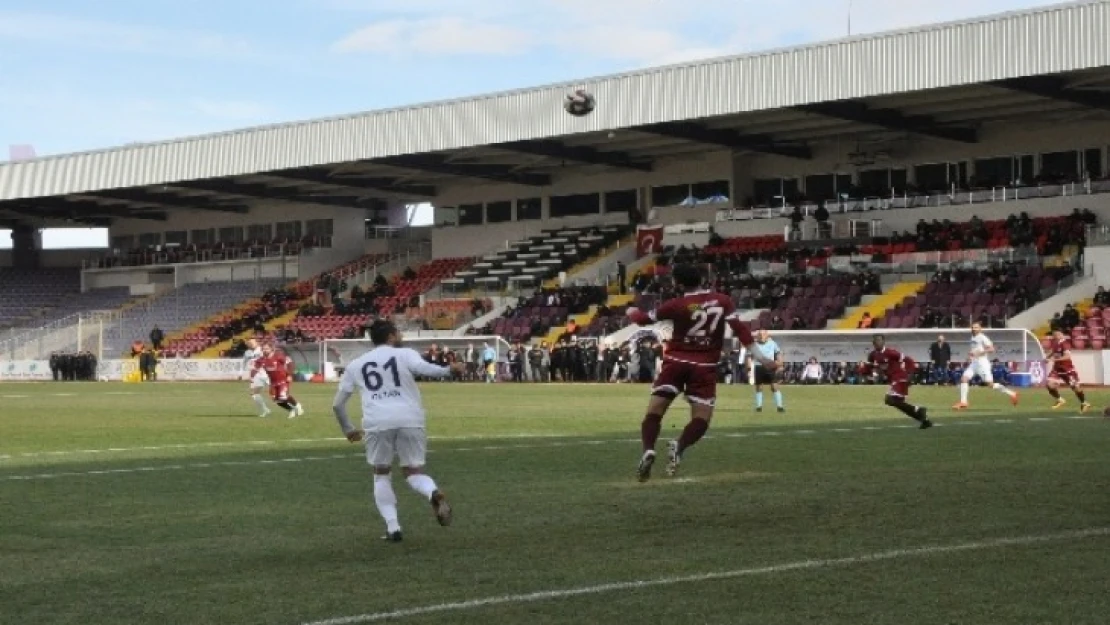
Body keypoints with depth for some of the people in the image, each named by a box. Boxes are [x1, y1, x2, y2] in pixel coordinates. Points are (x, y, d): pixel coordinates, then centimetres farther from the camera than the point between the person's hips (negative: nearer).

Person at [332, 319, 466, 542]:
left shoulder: (356, 364, 24)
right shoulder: (405, 354, 15)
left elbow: (337, 404, 26)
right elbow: (422, 368, -9)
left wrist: (347, 429, 39)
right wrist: (449, 370, -6)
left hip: (377, 422, 1)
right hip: (409, 420, -1)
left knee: (381, 475, 21)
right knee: (414, 472, 13)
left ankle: (392, 527, 8)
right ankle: (434, 494, -20)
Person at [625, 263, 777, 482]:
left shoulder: (677, 305, -5)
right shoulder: (722, 301, 0)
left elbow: (644, 319, 5)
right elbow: (739, 327, -5)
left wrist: (632, 312, 27)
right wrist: (757, 354, -2)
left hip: (676, 362, -1)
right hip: (704, 367, 1)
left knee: (654, 412, 5)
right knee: (701, 418, 4)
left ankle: (648, 451, -15)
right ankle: (679, 447, -23)